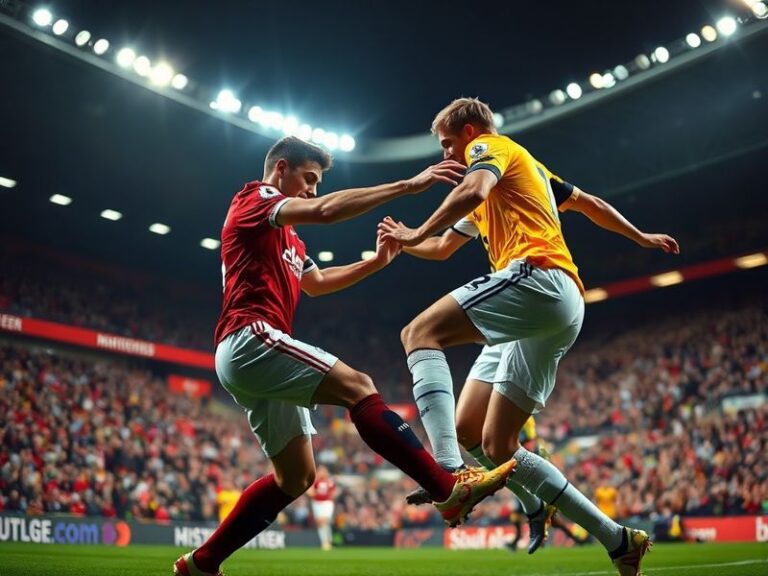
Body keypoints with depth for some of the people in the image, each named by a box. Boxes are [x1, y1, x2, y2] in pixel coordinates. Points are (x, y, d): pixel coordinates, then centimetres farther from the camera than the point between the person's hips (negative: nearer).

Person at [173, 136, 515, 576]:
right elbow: (325, 210, -19)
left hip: (244, 357, 10)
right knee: (357, 386, -22)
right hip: (250, 339, -10)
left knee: (296, 476, 9)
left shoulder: (286, 236, 27)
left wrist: (376, 262, 24)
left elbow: (316, 283, 38)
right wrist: (408, 185, -21)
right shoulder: (253, 199, -1)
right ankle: (449, 490, -28)